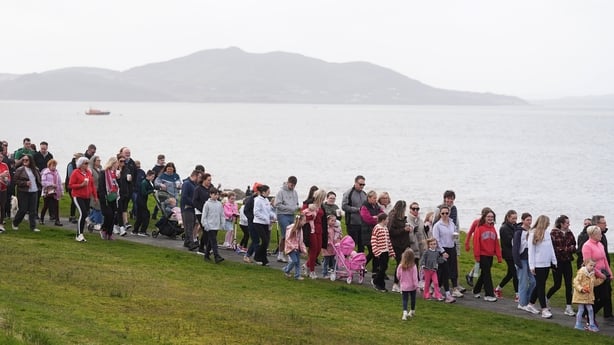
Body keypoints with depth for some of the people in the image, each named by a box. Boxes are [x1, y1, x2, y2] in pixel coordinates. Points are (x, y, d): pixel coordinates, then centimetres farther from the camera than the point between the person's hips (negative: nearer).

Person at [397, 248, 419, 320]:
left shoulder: (400, 266, -11)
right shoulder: (413, 266, -17)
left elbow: (398, 275, 1)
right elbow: (415, 277, -16)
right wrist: (416, 285, -7)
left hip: (404, 286, 1)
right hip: (412, 286, -1)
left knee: (405, 299, 3)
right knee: (413, 299, 19)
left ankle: (405, 312, -17)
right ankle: (412, 311, 35)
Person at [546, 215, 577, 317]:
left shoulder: (569, 233, 7)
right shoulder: (553, 233, -9)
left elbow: (574, 246, 10)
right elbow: (553, 248, -13)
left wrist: (572, 248, -12)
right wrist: (567, 249, -14)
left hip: (567, 262, 5)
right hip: (557, 262, -5)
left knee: (569, 285, 1)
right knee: (557, 285, 1)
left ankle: (568, 307, 5)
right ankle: (546, 299, 27)